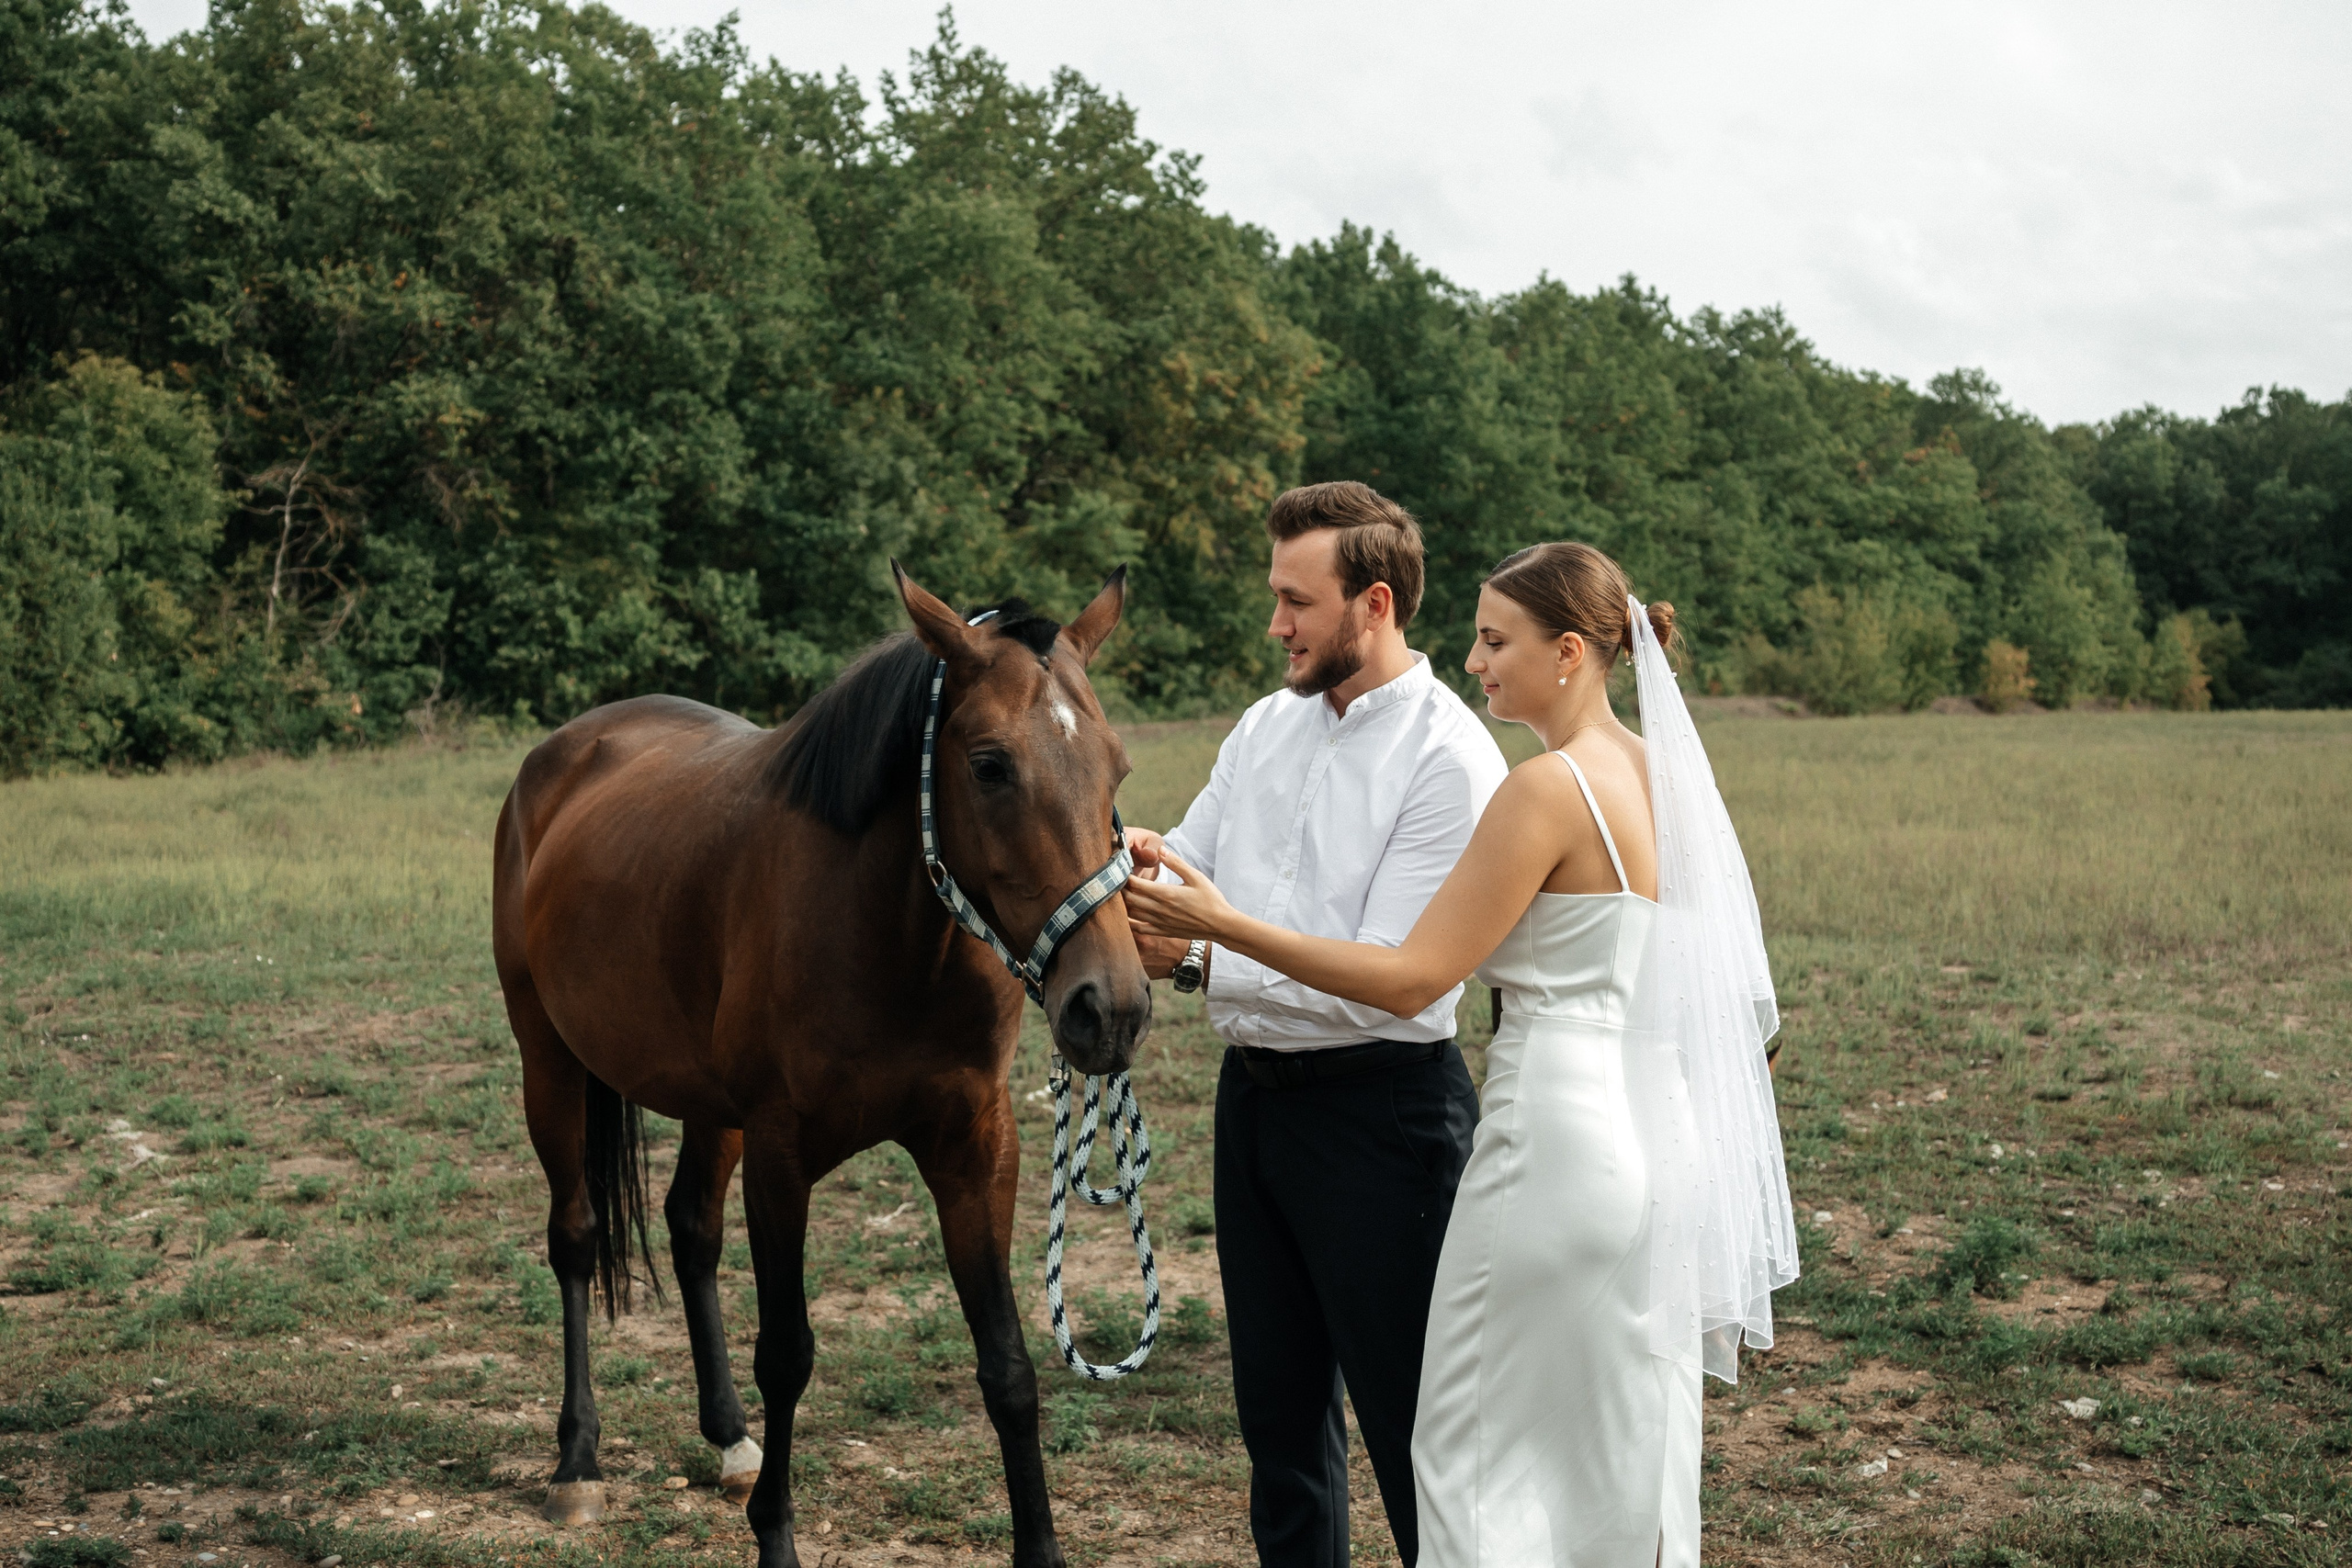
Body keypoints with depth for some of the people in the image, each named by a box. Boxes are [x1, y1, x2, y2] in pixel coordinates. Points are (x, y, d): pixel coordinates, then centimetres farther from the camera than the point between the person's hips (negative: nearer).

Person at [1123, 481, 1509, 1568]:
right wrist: (1136, 867, -11)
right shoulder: (1267, 727, 9)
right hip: (1255, 1097, 8)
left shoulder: (1450, 760, -16)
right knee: (1278, 1405, 18)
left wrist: (1199, 958, -22)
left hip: (1379, 1110, -8)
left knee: (1410, 1418, 1)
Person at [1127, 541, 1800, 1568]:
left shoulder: (1547, 790, -16)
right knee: (1635, 1437, 16)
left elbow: (1411, 981, -18)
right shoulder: (1663, 772, 9)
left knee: (1479, 1445, 2)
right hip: (1658, 1128, 9)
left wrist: (1224, 926, -17)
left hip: (1559, 1128, -9)